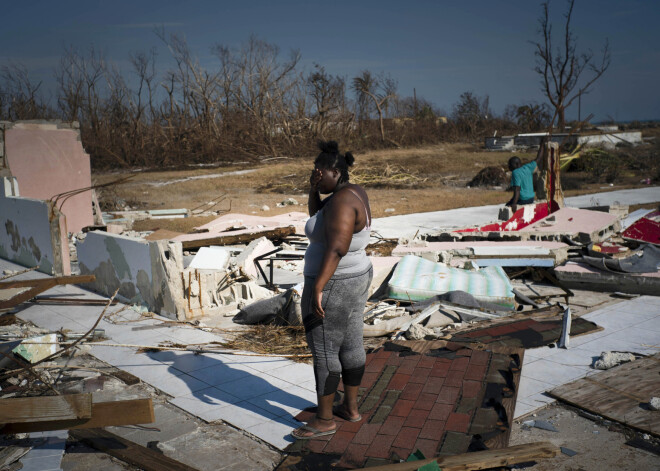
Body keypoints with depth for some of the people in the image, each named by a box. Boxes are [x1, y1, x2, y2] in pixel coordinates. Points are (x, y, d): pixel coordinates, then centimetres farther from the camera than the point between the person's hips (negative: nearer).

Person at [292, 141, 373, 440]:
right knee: (350, 346, 17)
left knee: (323, 354, 2)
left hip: (331, 287, -10)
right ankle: (350, 408, 30)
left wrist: (316, 288, -35)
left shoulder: (342, 201, -24)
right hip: (354, 280, 10)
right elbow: (316, 216, 14)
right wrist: (313, 189, -2)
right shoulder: (353, 191, 7)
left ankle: (324, 420, 15)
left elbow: (336, 248, -32)